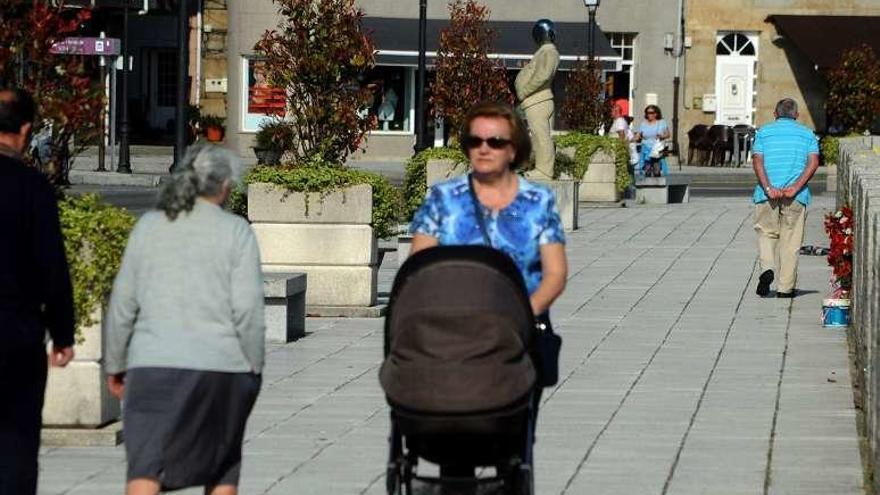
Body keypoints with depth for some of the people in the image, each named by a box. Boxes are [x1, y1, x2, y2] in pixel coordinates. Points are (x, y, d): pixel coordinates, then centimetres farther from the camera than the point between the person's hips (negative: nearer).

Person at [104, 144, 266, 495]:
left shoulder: (149, 226, 6)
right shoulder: (236, 232, -2)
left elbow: (123, 304, 8)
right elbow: (247, 309, -7)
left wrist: (115, 364, 17)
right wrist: (254, 367, 4)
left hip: (154, 364, 1)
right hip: (220, 364, -1)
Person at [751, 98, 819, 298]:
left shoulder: (764, 132, 10)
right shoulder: (807, 134, 11)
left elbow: (757, 161, -4)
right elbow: (813, 163, -4)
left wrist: (768, 188, -12)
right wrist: (795, 187, -12)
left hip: (768, 193, 0)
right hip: (796, 195, 0)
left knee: (767, 233, 14)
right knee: (791, 240, 5)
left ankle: (766, 268, -11)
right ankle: (785, 287, 3)